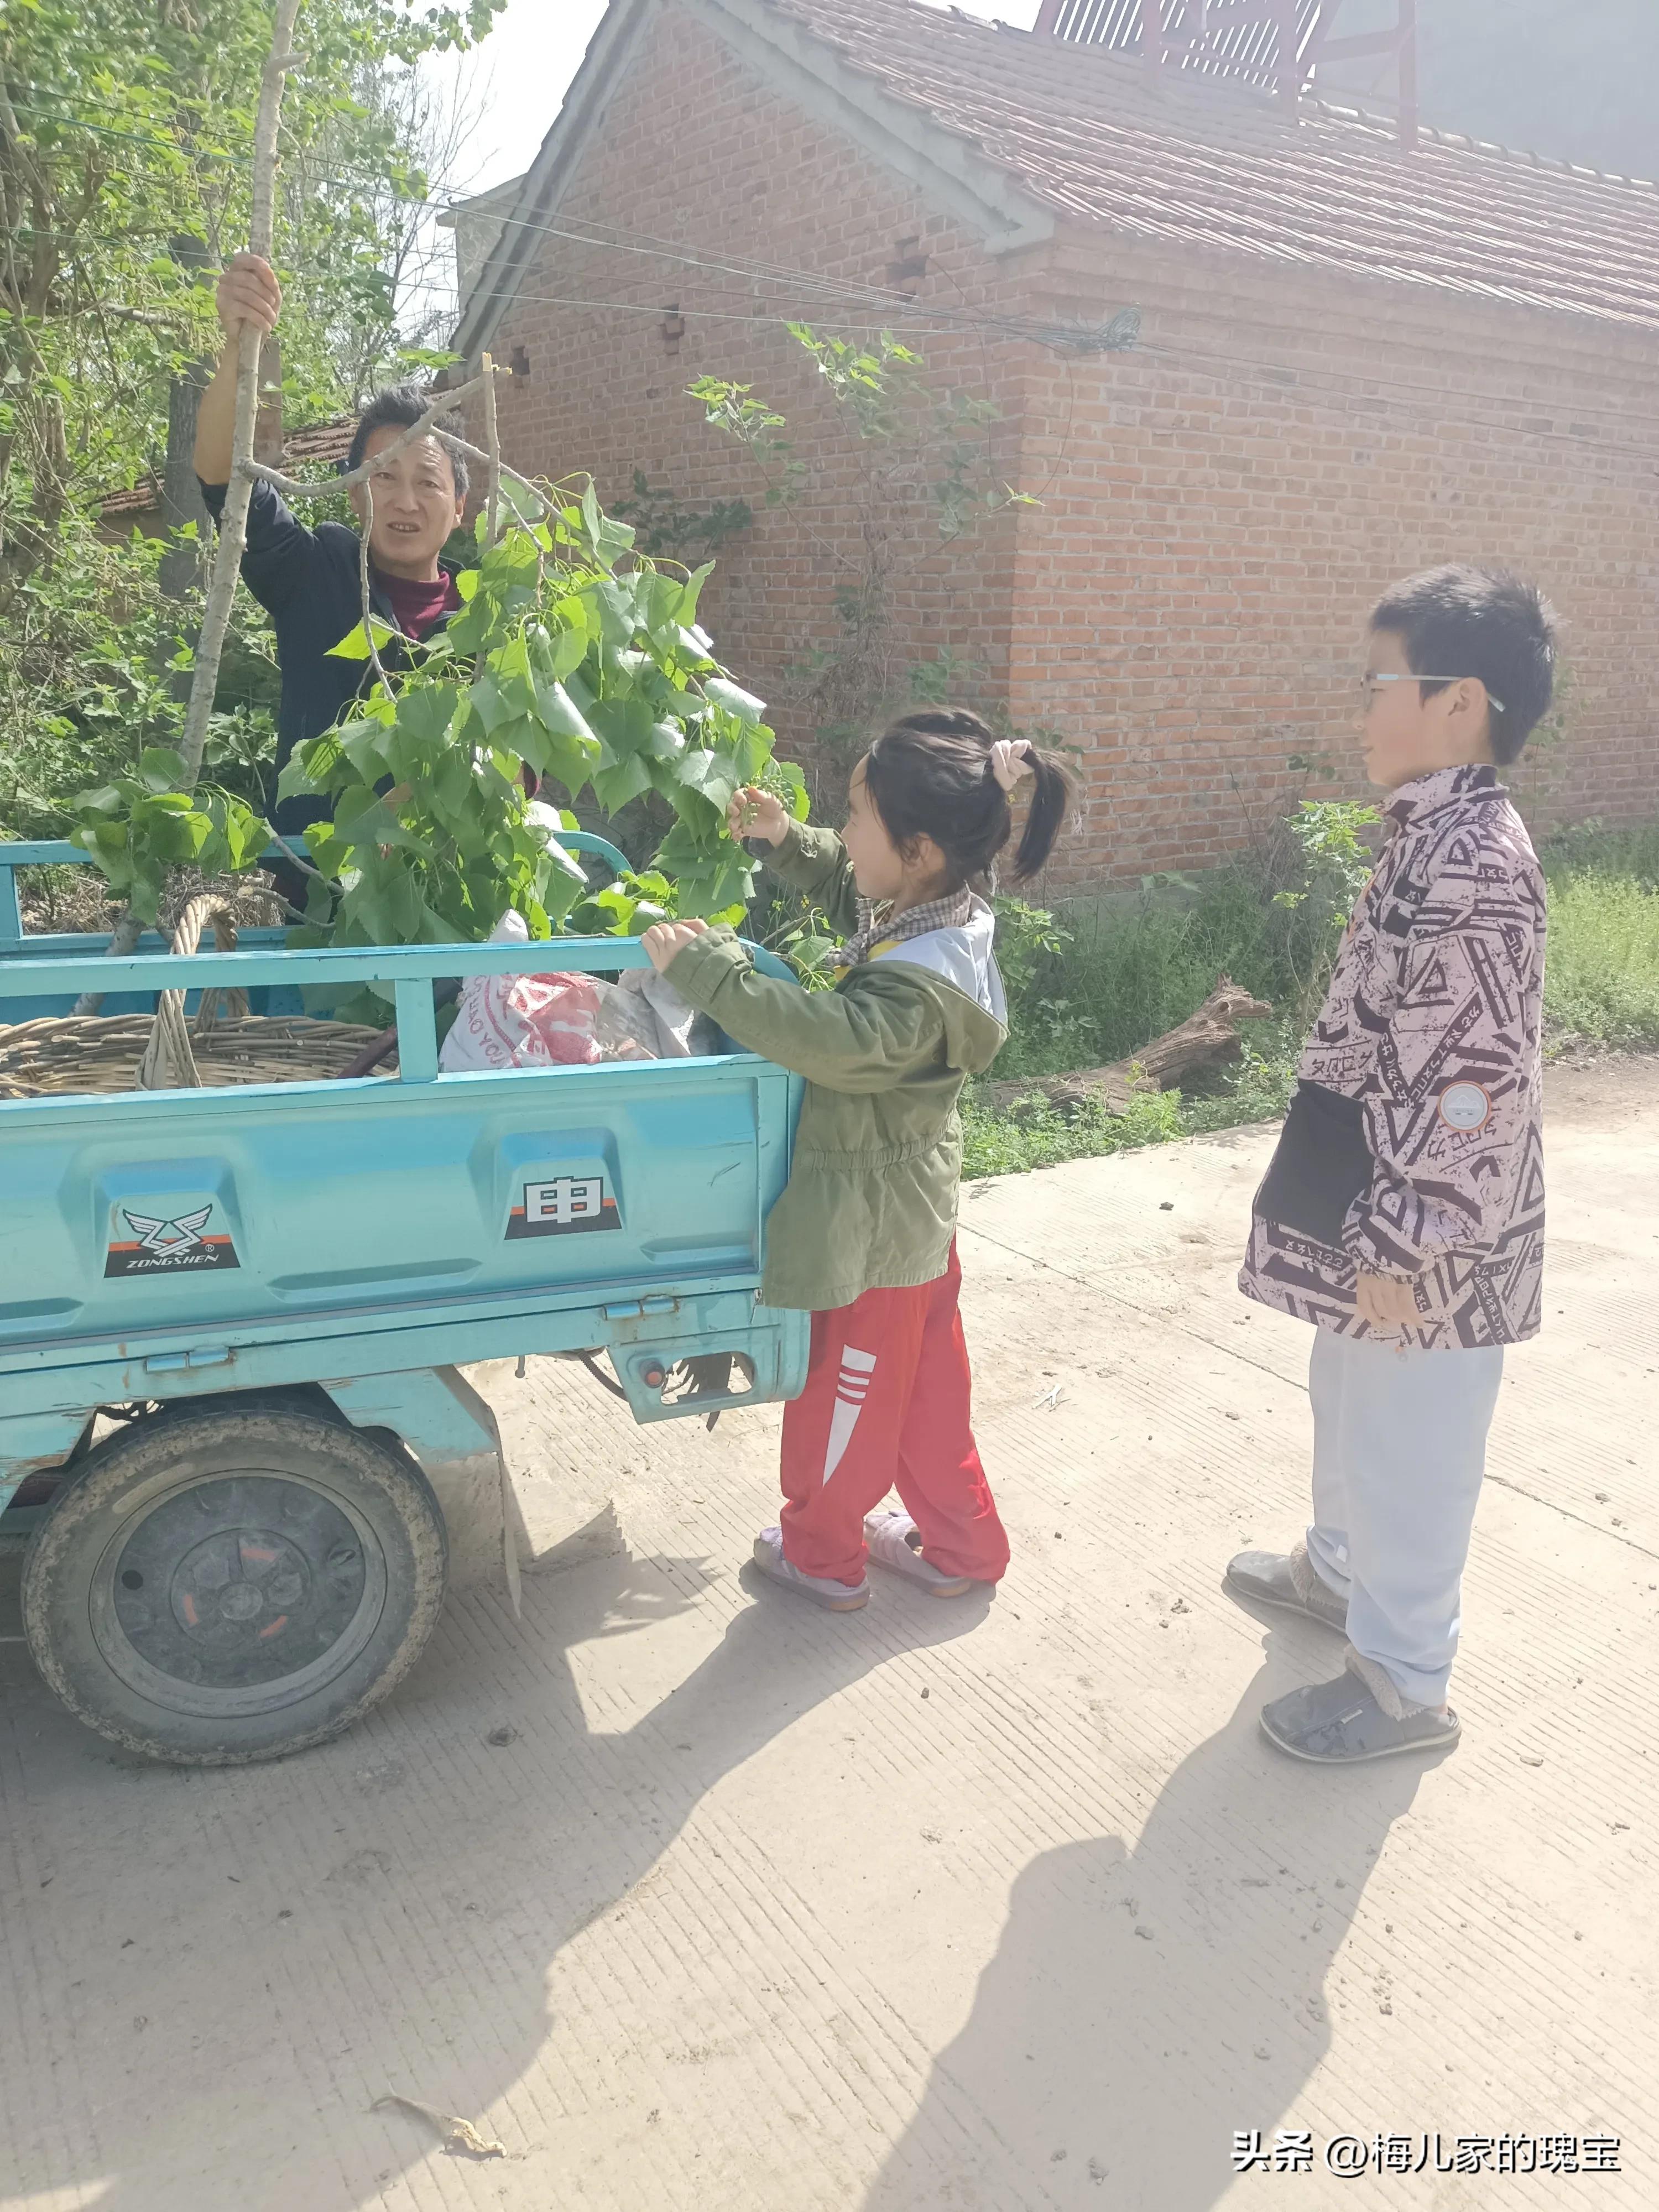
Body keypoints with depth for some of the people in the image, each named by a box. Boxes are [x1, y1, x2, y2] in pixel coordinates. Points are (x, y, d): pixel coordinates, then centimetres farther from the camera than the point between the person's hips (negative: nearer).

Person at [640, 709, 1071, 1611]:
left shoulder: (919, 986, -32)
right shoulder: (940, 912, -4)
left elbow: (826, 1038, -47)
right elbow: (851, 891, 16)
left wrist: (705, 966, -42)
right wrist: (787, 840, 4)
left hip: (872, 1224, -9)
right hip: (916, 1206, 9)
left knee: (844, 1395, 14)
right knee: (926, 1383, 23)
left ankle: (821, 1552, 37)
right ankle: (957, 1544, 40)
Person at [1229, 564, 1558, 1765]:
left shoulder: (1475, 864, -24)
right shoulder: (1436, 838, 7)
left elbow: (1476, 1085, -25)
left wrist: (1399, 1248, -21)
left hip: (1424, 1237, -10)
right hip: (1376, 1205, 10)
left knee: (1407, 1444, 6)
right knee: (1350, 1402, 26)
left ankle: (1404, 1679, 24)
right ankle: (1341, 1566, 49)